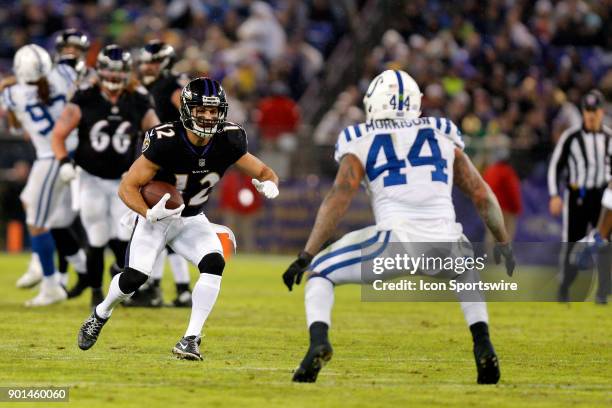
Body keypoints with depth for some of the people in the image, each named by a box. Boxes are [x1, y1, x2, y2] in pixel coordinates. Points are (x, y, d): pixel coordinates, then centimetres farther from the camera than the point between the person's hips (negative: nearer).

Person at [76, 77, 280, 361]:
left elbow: (264, 173, -4)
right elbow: (127, 187, -23)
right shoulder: (165, 143, -27)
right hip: (155, 215, -3)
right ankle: (100, 315, 15)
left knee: (214, 264, -23)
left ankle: (191, 339, -16)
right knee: (135, 276, -19)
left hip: (191, 220, 3)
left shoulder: (227, 142, -15)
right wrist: (150, 214, -41)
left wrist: (268, 184, -29)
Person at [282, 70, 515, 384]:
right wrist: (503, 242, 36)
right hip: (444, 246, 3)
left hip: (393, 246, -3)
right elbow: (482, 196, 22)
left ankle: (318, 341, -8)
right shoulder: (443, 139, 21)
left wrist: (306, 257, -2)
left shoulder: (362, 144, 13)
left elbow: (338, 199, 0)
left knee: (320, 274, 19)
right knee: (465, 271, 38)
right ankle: (483, 346, 18)